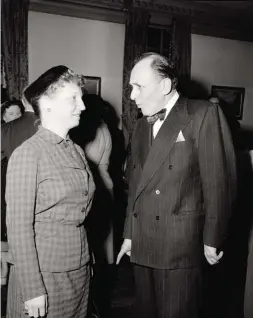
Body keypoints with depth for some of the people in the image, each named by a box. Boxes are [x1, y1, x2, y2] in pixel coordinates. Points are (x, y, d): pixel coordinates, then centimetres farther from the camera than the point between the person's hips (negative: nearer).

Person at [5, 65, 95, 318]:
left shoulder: (77, 151, 5)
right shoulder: (27, 154, -14)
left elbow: (79, 212, 8)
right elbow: (19, 226, -14)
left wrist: (86, 260, 8)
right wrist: (32, 289, -14)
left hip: (80, 269, 6)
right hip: (45, 272, -6)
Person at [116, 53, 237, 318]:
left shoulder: (203, 114, -9)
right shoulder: (141, 126, 12)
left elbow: (219, 181, -11)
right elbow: (136, 184, 13)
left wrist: (212, 239, -8)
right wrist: (129, 234, 14)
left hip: (181, 244, -6)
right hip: (142, 245, 6)